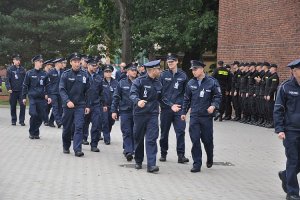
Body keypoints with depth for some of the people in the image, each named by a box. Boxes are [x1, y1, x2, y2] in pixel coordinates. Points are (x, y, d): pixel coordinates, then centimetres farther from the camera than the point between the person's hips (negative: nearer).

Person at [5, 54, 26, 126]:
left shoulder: (22, 69, 7)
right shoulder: (10, 69, 0)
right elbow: (7, 80, -3)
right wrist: (9, 88, -15)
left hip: (21, 90, 1)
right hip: (13, 91, -1)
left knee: (23, 105, -7)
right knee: (13, 106, 7)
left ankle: (21, 120, 0)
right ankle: (13, 120, 18)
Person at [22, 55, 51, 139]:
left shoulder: (44, 74, 7)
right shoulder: (29, 73, 0)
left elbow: (47, 86, 12)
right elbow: (25, 86, 4)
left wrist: (48, 96, 3)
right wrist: (24, 97, 2)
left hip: (42, 98, 3)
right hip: (32, 97, -3)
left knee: (40, 116, 2)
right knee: (33, 114, -14)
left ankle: (35, 132, 17)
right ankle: (32, 132, 5)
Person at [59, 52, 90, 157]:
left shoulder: (84, 75, 4)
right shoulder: (66, 74, -2)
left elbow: (87, 91, 9)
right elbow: (61, 89, -9)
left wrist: (87, 105, 5)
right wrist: (67, 101, -23)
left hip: (80, 106, 1)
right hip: (68, 105, -1)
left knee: (79, 127, -10)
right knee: (67, 128, 11)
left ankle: (77, 149, -13)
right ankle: (66, 147, 29)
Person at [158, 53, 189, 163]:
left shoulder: (182, 75, 5)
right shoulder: (163, 75, 3)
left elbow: (186, 92, 10)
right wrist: (170, 105, -4)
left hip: (179, 108, 0)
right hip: (166, 108, 0)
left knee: (180, 131, -7)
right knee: (164, 132, 9)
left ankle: (181, 155, -4)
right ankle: (163, 153, 20)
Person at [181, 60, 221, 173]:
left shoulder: (212, 82, -5)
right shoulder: (191, 83, 6)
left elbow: (218, 96, -1)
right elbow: (186, 99, 15)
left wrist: (213, 106, -18)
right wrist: (184, 112, 16)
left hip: (206, 116, -2)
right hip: (194, 116, 2)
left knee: (207, 140, 7)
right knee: (195, 140, -3)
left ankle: (210, 159, 34)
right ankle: (197, 164, 3)